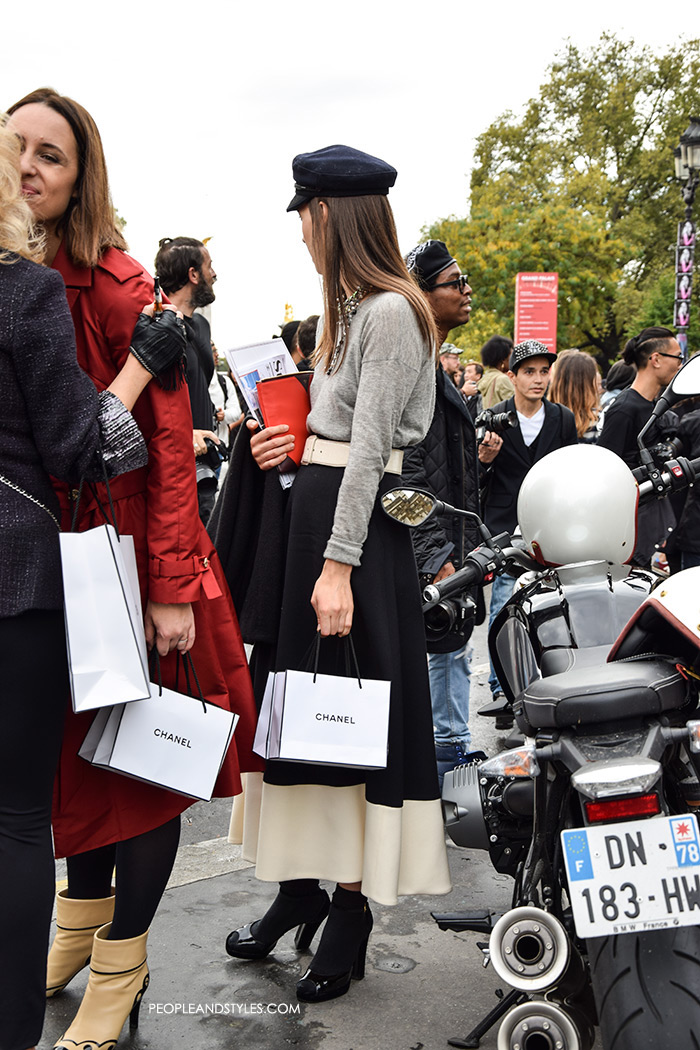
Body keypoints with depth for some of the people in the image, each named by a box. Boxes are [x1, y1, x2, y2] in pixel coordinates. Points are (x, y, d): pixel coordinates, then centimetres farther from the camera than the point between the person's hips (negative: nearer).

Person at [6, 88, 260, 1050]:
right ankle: (81, 924, 40)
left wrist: (173, 587, -19)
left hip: (130, 546, -6)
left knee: (146, 750, 6)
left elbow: (167, 442, -15)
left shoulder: (116, 287, -13)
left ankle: (120, 966, 24)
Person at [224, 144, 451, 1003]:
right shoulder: (348, 309, 16)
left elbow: (370, 448, -19)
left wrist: (339, 564, -22)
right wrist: (297, 445, 3)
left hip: (360, 520, -10)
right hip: (313, 506, 10)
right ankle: (301, 885, 26)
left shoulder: (391, 312, -12)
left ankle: (351, 908, 11)